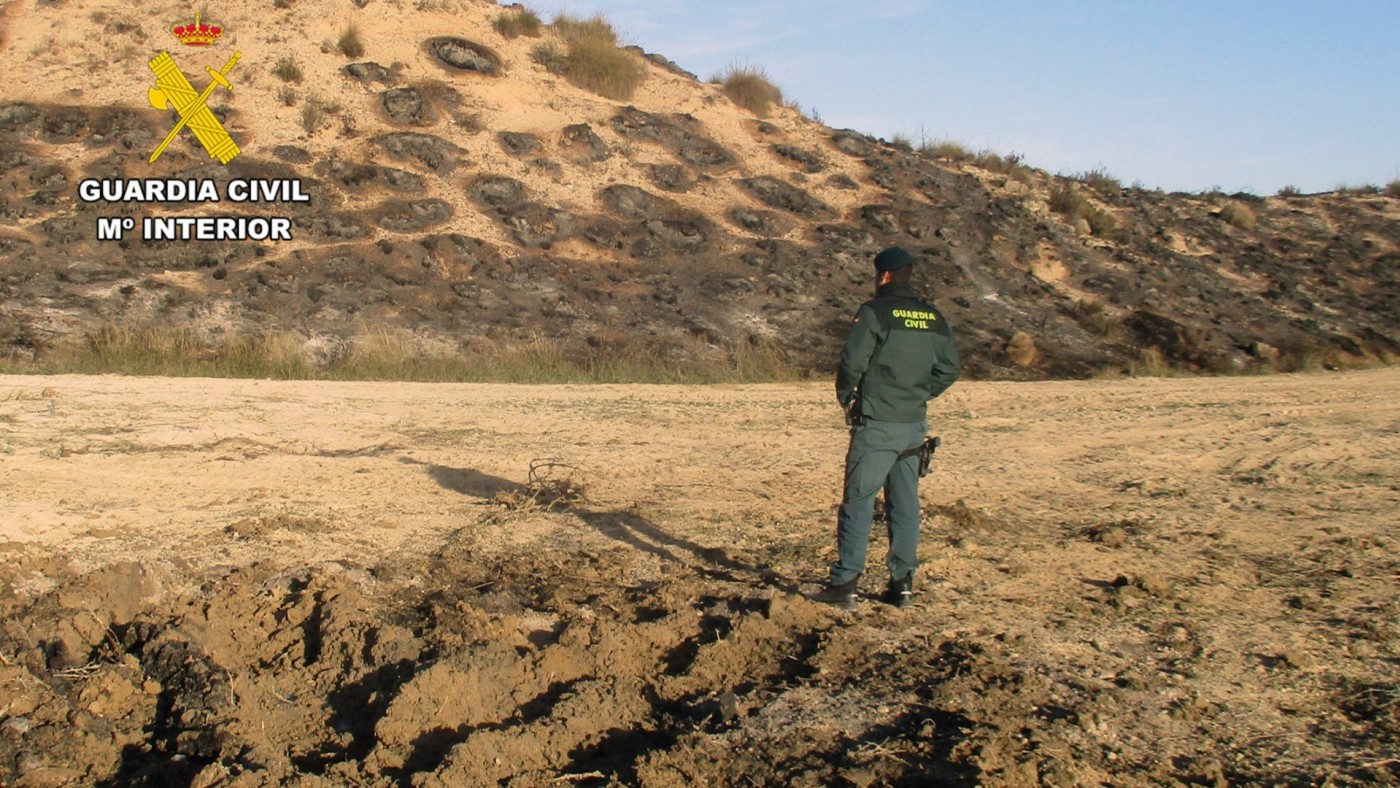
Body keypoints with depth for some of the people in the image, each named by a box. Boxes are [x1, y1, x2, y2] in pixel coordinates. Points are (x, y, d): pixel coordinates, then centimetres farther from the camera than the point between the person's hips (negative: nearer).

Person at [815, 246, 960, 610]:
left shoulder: (874, 311, -9)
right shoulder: (934, 317, 9)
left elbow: (852, 363, -14)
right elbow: (949, 369, 11)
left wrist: (845, 398, 3)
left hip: (876, 423, -6)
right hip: (914, 424, 6)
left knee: (858, 502, -1)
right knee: (905, 504, 12)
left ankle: (845, 583, -2)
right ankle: (903, 582, 15)